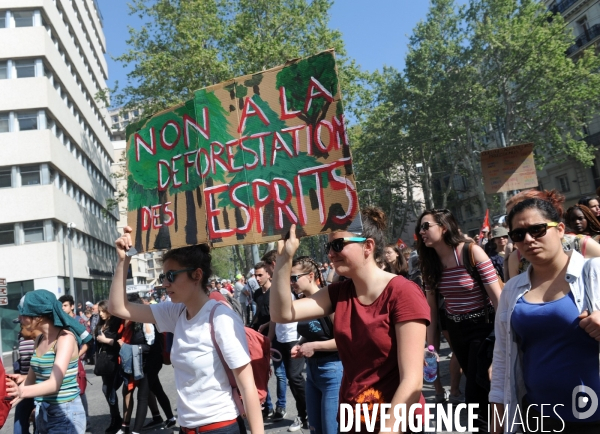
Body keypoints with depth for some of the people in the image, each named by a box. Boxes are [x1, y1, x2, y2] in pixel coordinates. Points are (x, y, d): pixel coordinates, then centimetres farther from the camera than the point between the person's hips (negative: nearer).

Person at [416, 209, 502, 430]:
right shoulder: (430, 263, 0)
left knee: (474, 394, -5)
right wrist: (430, 345, 5)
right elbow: (431, 308, 5)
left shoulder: (471, 252, -16)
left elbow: (497, 296, -17)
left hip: (482, 326, -6)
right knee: (478, 384, 19)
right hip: (455, 329, 6)